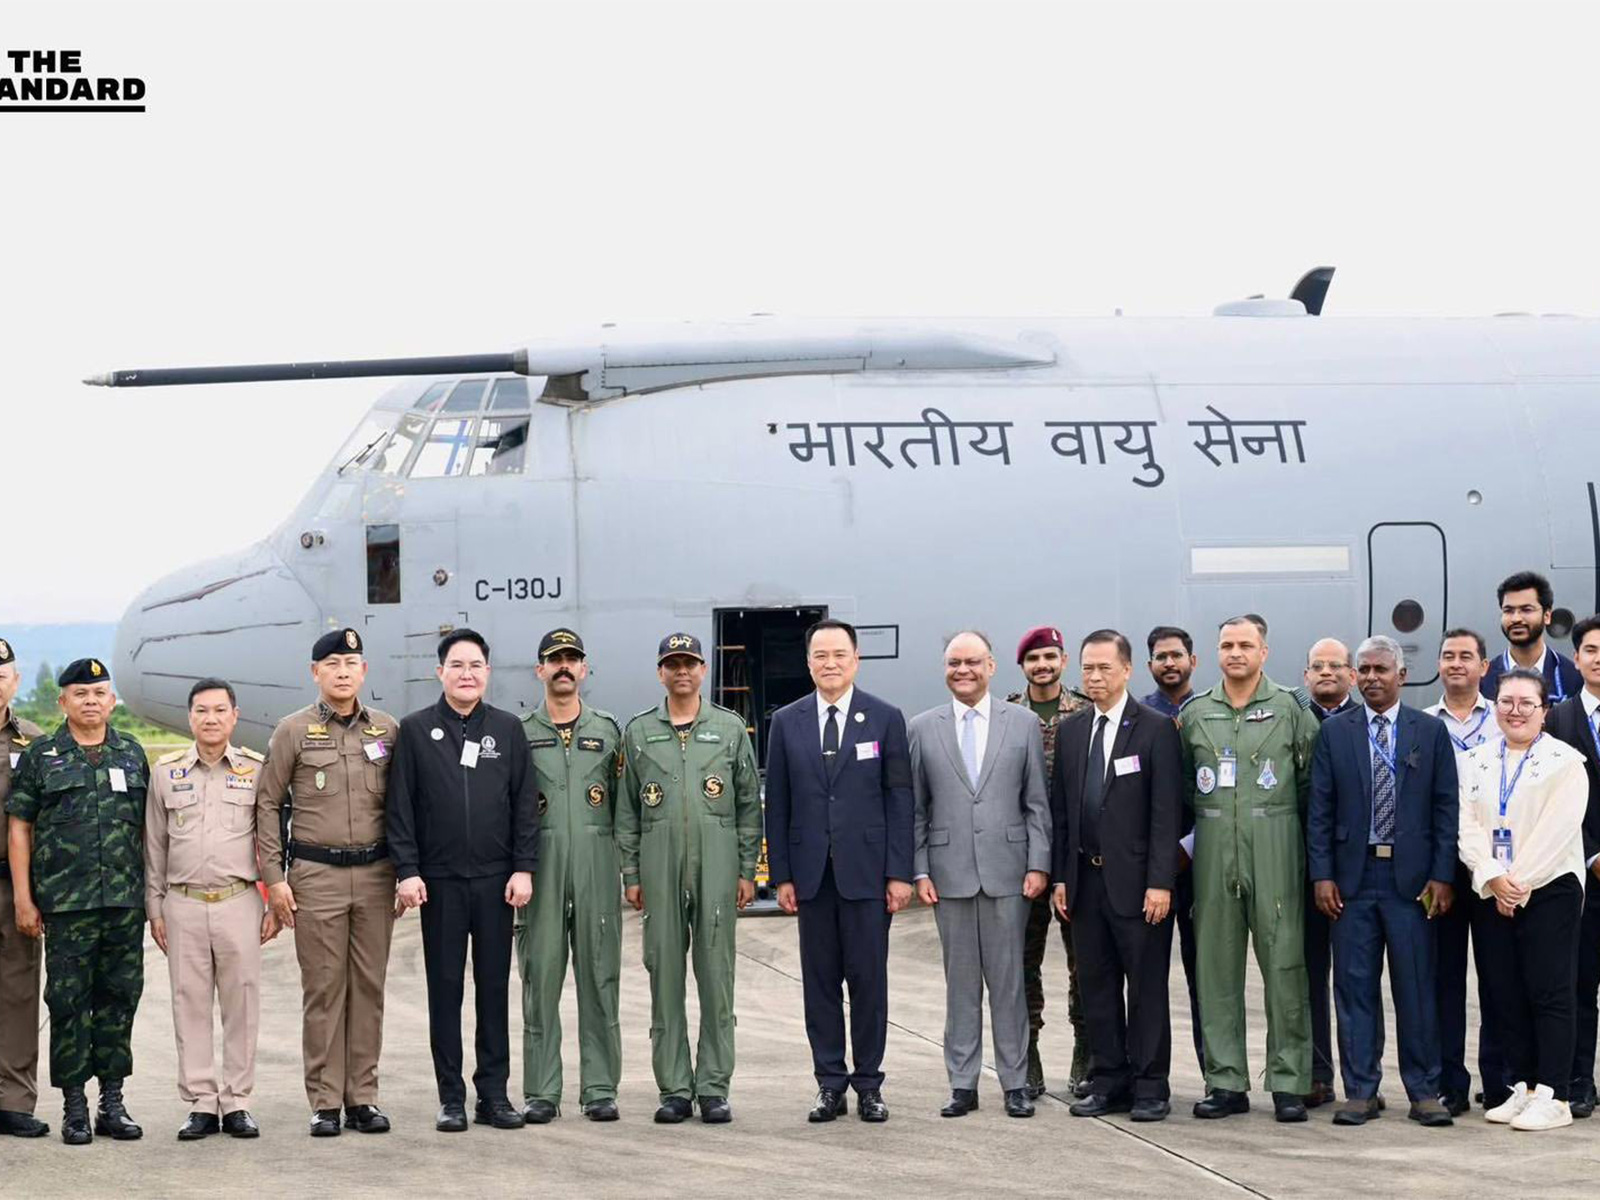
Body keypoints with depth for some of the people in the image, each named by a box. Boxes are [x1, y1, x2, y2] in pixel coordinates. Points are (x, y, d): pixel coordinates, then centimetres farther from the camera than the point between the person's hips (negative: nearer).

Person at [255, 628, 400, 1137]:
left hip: (375, 873, 2)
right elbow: (268, 804, 3)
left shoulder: (388, 730, 8)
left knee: (369, 985, 4)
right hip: (316, 874, -2)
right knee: (322, 989, -1)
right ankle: (325, 1103, 3)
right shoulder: (294, 731, 1)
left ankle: (363, 1097, 10)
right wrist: (274, 878, -3)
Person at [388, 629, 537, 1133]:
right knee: (445, 989, 3)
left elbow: (525, 805, 6)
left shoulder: (508, 729, 7)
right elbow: (399, 808, 1)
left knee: (494, 987, 5)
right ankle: (451, 1097, 8)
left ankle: (493, 1092, 11)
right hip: (440, 881, -1)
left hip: (496, 882, 1)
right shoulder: (415, 730, 3)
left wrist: (524, 868, -2)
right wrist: (407, 871, -7)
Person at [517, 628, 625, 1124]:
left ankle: (600, 1088, 6)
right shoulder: (519, 734, 8)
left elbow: (625, 806, 11)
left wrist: (627, 869, 4)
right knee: (540, 980, -1)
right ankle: (541, 1092, 4)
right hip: (539, 871, -1)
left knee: (600, 979, 1)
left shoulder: (609, 731, 12)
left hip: (597, 872, 1)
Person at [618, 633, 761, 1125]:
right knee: (665, 978, 1)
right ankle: (674, 1089, 7)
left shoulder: (730, 728, 8)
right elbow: (627, 811, 10)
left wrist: (747, 871, 2)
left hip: (716, 869, -1)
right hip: (660, 872, 1)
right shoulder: (638, 732, 10)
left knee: (716, 978, -1)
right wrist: (631, 873, 4)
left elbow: (749, 804, 8)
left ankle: (714, 1089, 4)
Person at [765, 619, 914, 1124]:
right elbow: (777, 804, 8)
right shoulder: (786, 722, 7)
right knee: (820, 980, 5)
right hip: (812, 872, 2)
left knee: (868, 979, 1)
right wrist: (782, 874, 1)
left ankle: (869, 1085, 9)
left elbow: (899, 798, 0)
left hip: (866, 870, -2)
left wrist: (899, 872, -5)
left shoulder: (885, 719, 2)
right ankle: (830, 1085, 11)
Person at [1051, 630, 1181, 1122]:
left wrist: (1160, 882, -15)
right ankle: (1110, 1083, 17)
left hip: (1137, 882, -5)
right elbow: (1061, 809, 13)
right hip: (1086, 879, 5)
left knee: (1147, 986, 1)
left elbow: (1166, 812, -9)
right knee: (1097, 987, 9)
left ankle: (1150, 1088, 7)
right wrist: (1061, 876, 7)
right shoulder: (1072, 730, 11)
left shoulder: (1156, 729, -6)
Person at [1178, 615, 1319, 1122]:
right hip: (1213, 849, 3)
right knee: (1217, 967, 4)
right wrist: (1199, 822, 9)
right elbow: (1183, 785, 18)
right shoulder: (1195, 714, 11)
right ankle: (1226, 1082, 10)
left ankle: (1289, 1083, 0)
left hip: (1275, 850, -3)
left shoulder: (1289, 710, 3)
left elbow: (1312, 781, 5)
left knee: (1283, 966, -4)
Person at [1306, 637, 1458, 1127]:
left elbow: (1446, 808, 3)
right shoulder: (1334, 732, 6)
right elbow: (1320, 810, 5)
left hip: (1412, 878, -1)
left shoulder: (1431, 732, 5)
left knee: (1416, 986, 1)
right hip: (1353, 877, 1)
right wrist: (1322, 875, -3)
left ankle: (1424, 1092, 8)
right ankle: (1360, 1091, 8)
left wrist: (1442, 877, -4)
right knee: (1355, 986, 3)